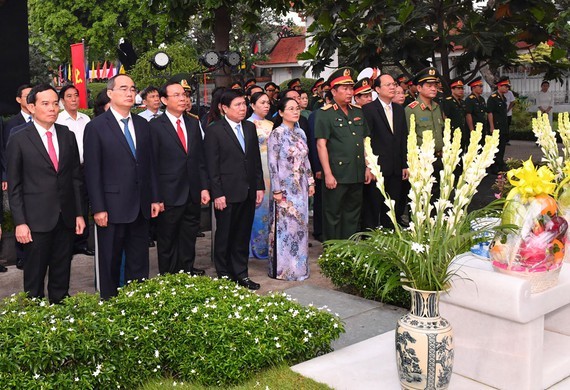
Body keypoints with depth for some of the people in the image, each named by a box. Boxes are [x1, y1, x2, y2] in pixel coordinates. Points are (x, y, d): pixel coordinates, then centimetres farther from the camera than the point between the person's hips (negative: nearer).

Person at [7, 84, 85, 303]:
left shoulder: (68, 136, 7)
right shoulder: (19, 140, -4)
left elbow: (76, 177, 10)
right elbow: (14, 186, -3)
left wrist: (79, 213, 6)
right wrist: (20, 222, -9)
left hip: (66, 218, 3)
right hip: (36, 219, -3)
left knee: (61, 275, 12)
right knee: (34, 277, 7)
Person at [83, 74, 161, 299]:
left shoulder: (142, 124, 10)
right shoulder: (96, 127, -6)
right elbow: (92, 171, -8)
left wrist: (154, 198, 8)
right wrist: (98, 209, -12)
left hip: (140, 207, 5)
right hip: (112, 208, -5)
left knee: (139, 264, 12)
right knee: (110, 264, 8)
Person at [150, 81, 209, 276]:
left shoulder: (193, 123, 9)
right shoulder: (155, 126, -7)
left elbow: (200, 158, 11)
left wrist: (204, 187, 5)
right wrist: (155, 197, -11)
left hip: (193, 194, 5)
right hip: (169, 195, -5)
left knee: (189, 237, 15)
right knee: (167, 240, 8)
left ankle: (187, 271, 29)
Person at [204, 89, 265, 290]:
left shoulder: (250, 128, 10)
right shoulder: (214, 130, -7)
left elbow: (256, 160, 13)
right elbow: (212, 166, -9)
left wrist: (260, 186, 8)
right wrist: (217, 194, -13)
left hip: (248, 193, 5)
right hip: (227, 193, -5)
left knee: (243, 236, 12)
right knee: (224, 237, 7)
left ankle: (241, 274, 23)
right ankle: (224, 276, 19)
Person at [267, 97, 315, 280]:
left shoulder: (300, 133, 10)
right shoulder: (276, 134, -10)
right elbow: (272, 163, -13)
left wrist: (311, 181, 13)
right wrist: (276, 190, -15)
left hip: (300, 188, 7)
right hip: (285, 188, -7)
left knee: (300, 225, 11)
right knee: (285, 226, -2)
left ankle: (298, 265, 23)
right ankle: (283, 269, 9)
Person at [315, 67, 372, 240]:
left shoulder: (357, 112, 14)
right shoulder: (325, 114, -5)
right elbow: (321, 144, -11)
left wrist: (367, 167, 12)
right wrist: (328, 174, -16)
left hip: (357, 174, 6)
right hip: (336, 175, -6)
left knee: (353, 215, 13)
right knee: (333, 216, 3)